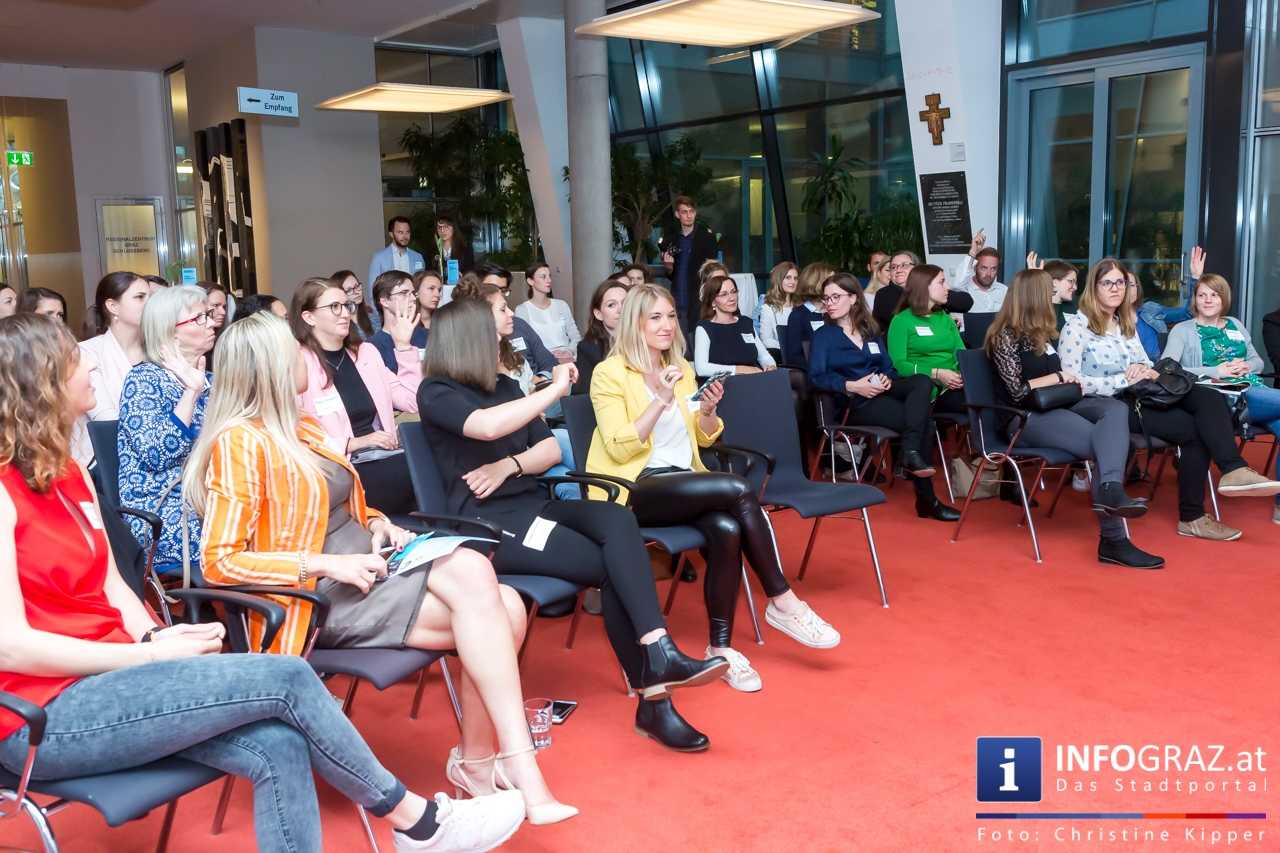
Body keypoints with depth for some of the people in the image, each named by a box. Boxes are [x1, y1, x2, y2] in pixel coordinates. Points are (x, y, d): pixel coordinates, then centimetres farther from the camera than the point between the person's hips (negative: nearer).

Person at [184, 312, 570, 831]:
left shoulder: (302, 429, 15)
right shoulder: (240, 443, -11)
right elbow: (219, 562, -17)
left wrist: (377, 524, 4)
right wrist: (328, 564, -22)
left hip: (365, 568, 8)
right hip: (319, 598, -8)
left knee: (506, 609, -15)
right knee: (472, 577, -25)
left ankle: (478, 757, -1)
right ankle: (520, 771, -22)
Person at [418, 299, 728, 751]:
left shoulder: (504, 386, 21)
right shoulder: (435, 392, -2)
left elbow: (551, 449, 14)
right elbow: (487, 426, -25)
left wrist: (508, 465, -6)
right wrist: (556, 388, -17)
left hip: (533, 505, 6)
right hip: (488, 523, -6)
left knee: (618, 520, -27)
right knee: (613, 566, -23)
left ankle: (659, 655, -36)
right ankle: (653, 697, -22)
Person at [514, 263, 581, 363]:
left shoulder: (562, 305, 16)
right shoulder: (522, 309, 3)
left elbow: (576, 337, 13)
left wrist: (570, 351, -8)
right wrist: (549, 355, -17)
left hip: (568, 358, 3)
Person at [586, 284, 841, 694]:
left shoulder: (681, 368, 16)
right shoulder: (609, 374, -4)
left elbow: (704, 438, 19)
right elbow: (620, 447, -14)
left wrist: (708, 409, -2)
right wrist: (661, 400, -21)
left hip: (683, 480, 6)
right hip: (634, 490, -6)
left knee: (726, 529, -29)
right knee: (737, 489, -28)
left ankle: (720, 648, -18)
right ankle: (783, 603, -17)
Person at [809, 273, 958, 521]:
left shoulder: (872, 331, 22)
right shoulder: (823, 336, 5)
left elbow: (889, 366, 17)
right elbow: (817, 377, -9)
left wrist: (887, 378, -8)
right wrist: (852, 386, -23)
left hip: (882, 390, 5)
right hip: (854, 402, -5)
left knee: (922, 381, -27)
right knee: (923, 422, -25)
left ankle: (910, 453, -31)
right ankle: (926, 499, -19)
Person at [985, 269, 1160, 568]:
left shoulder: (1039, 332, 22)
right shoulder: (1006, 337, -6)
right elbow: (1019, 392, -15)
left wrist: (1069, 379, 9)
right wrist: (1059, 377, -4)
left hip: (1055, 406, 8)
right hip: (1027, 418, -8)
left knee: (1116, 409, -24)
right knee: (1104, 443, -27)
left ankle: (1110, 491, -48)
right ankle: (1113, 541, -34)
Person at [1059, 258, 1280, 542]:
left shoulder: (1126, 323, 19)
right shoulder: (1077, 326, -6)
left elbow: (1146, 364, 24)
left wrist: (1145, 370, -3)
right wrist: (1125, 379, -19)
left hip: (1138, 397, 7)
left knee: (1209, 398, -20)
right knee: (1195, 428, -20)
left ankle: (1233, 470, -25)